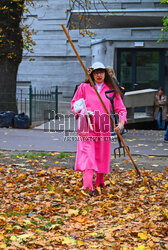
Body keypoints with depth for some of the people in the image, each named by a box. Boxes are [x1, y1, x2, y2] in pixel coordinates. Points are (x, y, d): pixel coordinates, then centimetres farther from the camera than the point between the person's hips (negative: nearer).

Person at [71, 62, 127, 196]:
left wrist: (121, 122, -9)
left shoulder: (111, 89, 8)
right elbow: (74, 104, 10)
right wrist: (82, 112, -11)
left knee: (102, 156, 8)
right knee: (88, 155, -14)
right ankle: (88, 187, -21)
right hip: (87, 127, -2)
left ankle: (100, 183, 28)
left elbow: (121, 108, 8)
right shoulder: (84, 87, 4)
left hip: (103, 128, 2)